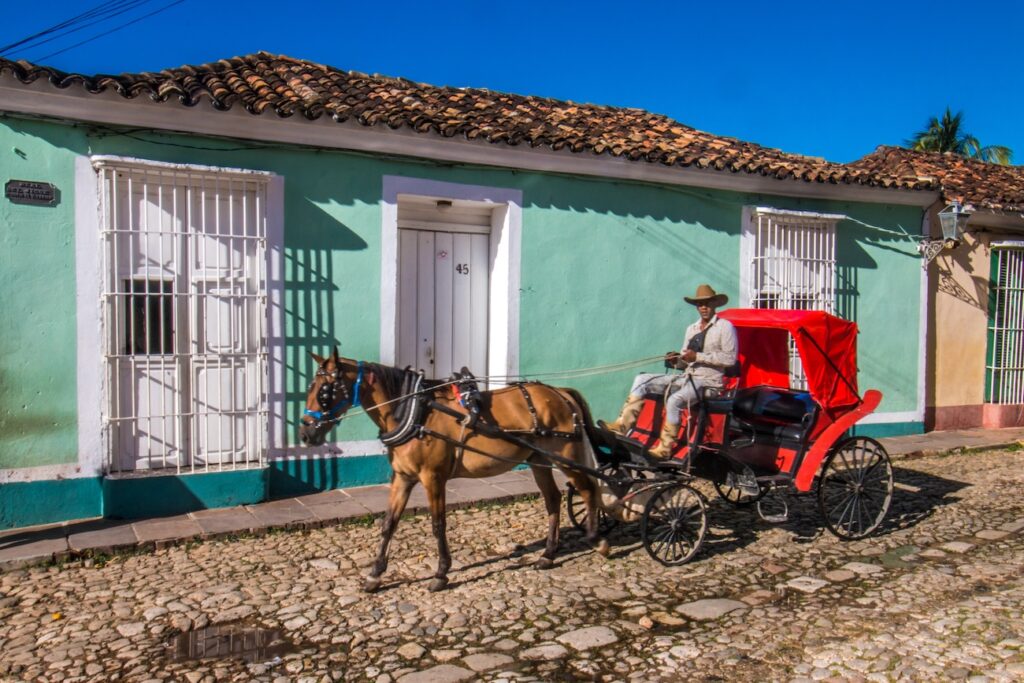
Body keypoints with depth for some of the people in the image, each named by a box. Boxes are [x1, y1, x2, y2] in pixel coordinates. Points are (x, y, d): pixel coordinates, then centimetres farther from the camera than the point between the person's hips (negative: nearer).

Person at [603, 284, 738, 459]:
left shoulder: (725, 327, -1)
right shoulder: (691, 329, 20)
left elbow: (730, 358, -12)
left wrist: (698, 356, -16)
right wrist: (676, 360, -4)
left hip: (708, 381, -7)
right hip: (686, 377, 7)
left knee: (674, 400, -34)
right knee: (642, 380, -6)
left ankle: (664, 449, -23)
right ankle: (622, 425, -15)